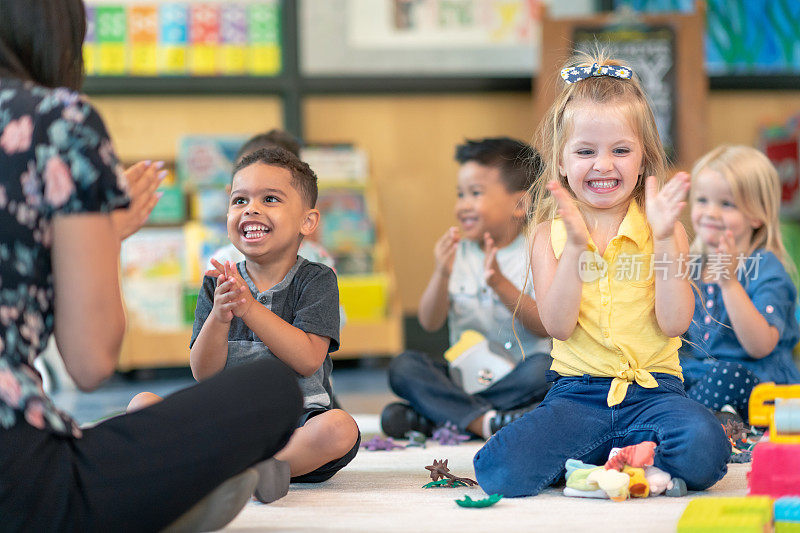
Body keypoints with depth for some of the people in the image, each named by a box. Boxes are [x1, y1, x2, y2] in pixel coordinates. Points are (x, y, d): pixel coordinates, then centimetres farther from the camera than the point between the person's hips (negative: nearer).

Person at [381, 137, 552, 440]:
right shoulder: (457, 255, 7)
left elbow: (545, 327, -14)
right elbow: (430, 323, -1)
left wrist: (500, 283, -25)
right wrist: (442, 274, -18)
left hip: (517, 376, -3)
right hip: (461, 378, 3)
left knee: (543, 367, -33)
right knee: (403, 366, -19)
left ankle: (429, 417, -32)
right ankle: (484, 421, -36)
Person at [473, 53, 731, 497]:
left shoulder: (664, 232, 6)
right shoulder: (552, 235, 7)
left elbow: (674, 323, -6)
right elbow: (559, 325, -7)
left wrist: (664, 240, -14)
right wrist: (576, 245, -17)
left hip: (653, 390, 0)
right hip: (576, 393, 1)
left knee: (702, 449, -34)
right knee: (501, 472, -26)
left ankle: (591, 457, -7)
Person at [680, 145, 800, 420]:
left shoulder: (766, 269, -7)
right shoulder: (690, 267, 11)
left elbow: (760, 346, -22)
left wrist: (730, 282, -28)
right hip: (691, 381, 6)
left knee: (727, 375, -37)